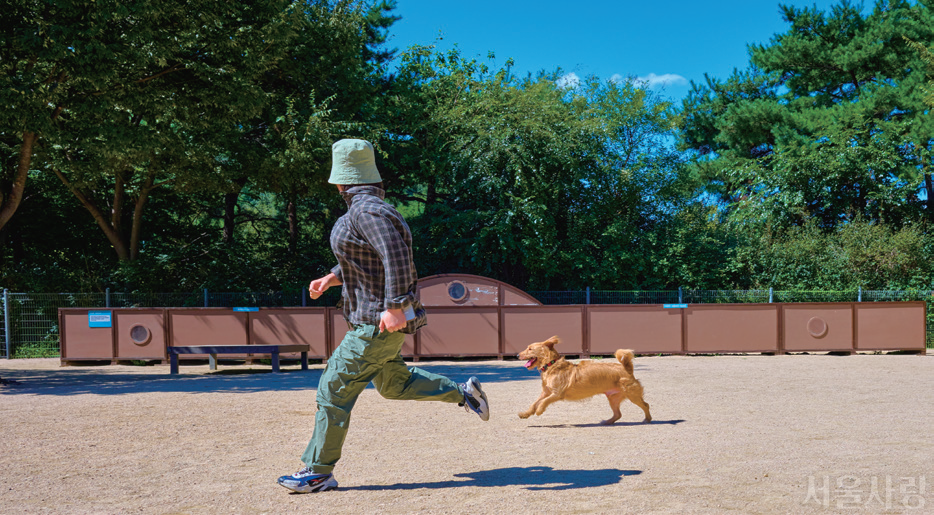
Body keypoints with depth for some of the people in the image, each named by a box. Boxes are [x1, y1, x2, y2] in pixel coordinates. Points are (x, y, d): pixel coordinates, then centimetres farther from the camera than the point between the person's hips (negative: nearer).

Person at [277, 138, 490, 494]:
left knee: (334, 390, -3)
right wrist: (331, 278, 15)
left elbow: (396, 257, -29)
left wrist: (394, 306, -31)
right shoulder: (363, 210, 14)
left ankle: (318, 472, 7)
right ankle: (462, 392, 27)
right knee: (392, 383, 24)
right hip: (373, 317, 11)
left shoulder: (367, 211, -20)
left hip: (377, 322, -11)